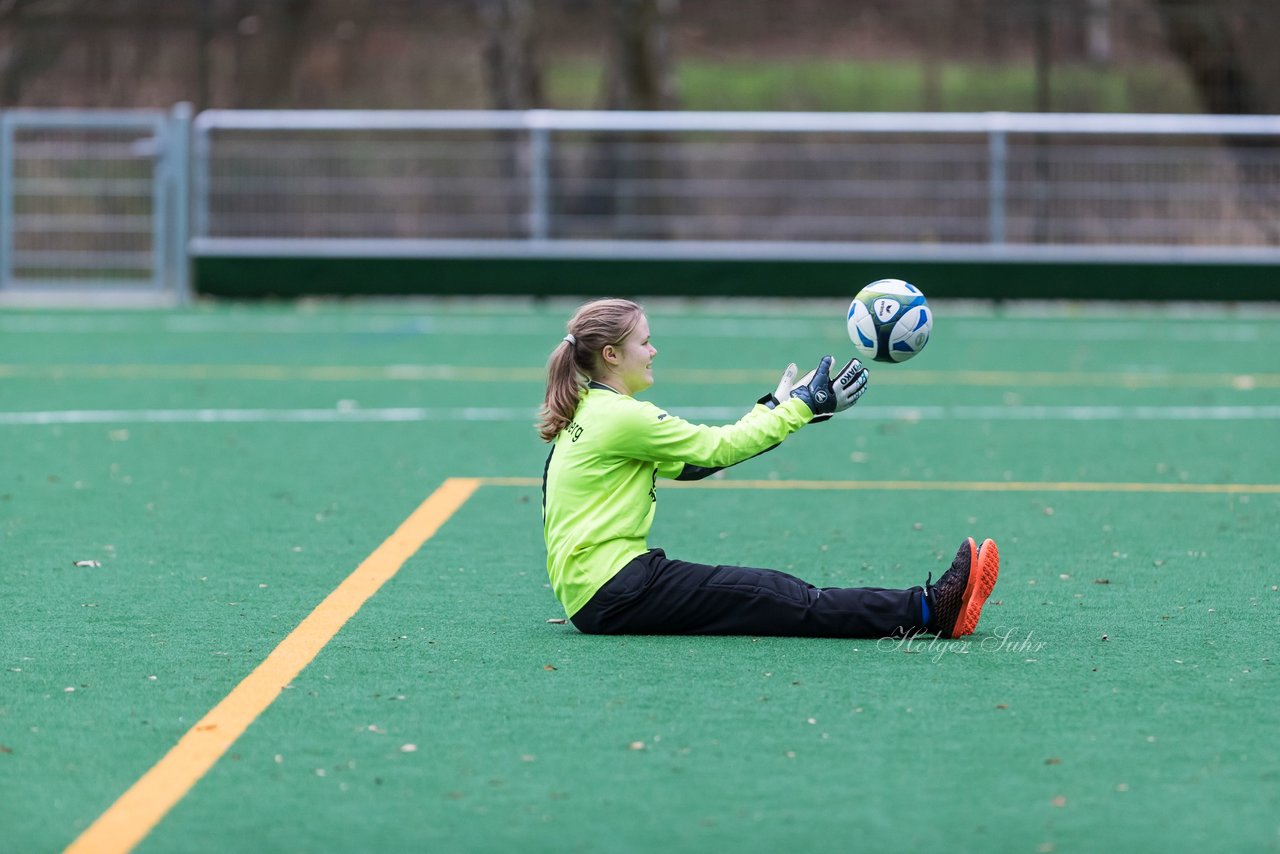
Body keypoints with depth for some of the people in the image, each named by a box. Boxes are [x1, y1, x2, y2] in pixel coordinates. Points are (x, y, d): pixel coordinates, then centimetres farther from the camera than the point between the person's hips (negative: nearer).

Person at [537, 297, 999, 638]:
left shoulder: (589, 411, 16)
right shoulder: (619, 416, -14)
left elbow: (687, 462, 18)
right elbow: (718, 447, -8)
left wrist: (777, 408, 20)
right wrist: (804, 406, 1)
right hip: (614, 595, -9)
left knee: (777, 592, -1)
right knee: (785, 601, -14)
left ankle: (928, 607, -8)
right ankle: (929, 611, -18)